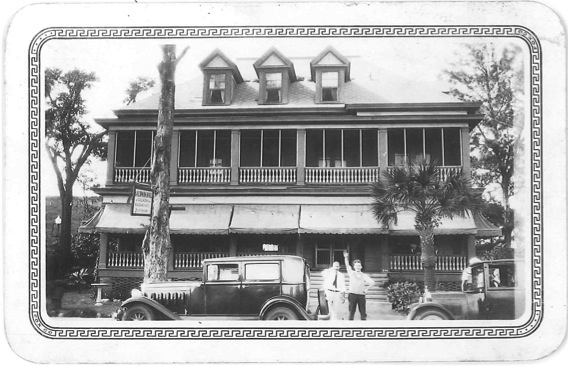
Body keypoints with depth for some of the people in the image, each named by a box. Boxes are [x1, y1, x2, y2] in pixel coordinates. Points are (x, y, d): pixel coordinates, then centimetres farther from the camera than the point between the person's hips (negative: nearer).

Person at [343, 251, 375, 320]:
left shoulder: (364, 276, 10)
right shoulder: (351, 273, 8)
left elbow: (372, 282, 5)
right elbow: (347, 265, -6)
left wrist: (366, 289, -3)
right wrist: (346, 257, -19)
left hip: (361, 295, 2)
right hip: (352, 294, -1)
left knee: (363, 312, 3)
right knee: (351, 311, 0)